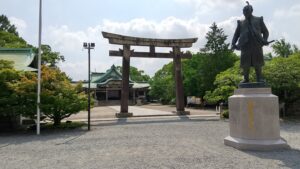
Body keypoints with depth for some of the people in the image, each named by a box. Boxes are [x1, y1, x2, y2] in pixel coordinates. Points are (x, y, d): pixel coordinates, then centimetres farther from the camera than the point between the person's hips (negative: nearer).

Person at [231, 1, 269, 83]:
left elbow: (265, 31, 15)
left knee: (258, 63, -2)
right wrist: (233, 44, -3)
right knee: (245, 64, -2)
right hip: (245, 46, 1)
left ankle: (259, 78, 7)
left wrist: (265, 40, -6)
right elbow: (236, 35, 15)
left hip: (257, 45, -1)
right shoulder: (241, 23, 17)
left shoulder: (259, 20, 15)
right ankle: (246, 79, 8)